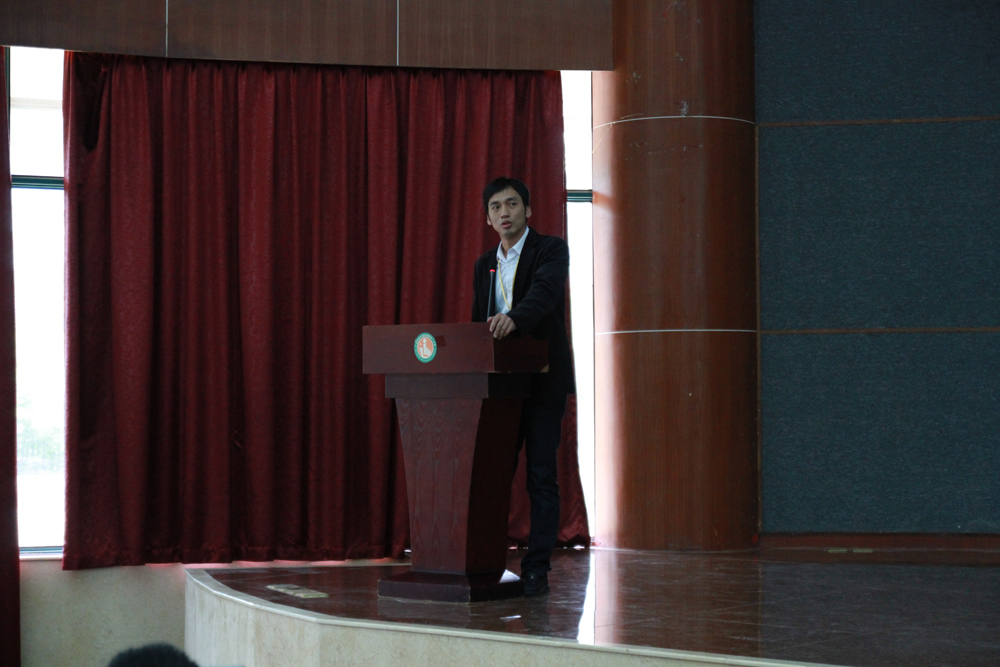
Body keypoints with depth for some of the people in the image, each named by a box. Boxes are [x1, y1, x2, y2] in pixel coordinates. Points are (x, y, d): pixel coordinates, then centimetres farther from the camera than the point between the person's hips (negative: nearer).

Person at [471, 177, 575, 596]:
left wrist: (513, 319, -41)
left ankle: (536, 568, 0)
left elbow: (544, 293, -22)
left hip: (542, 382, -5)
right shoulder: (484, 266, 17)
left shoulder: (551, 250, -2)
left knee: (541, 475, -4)